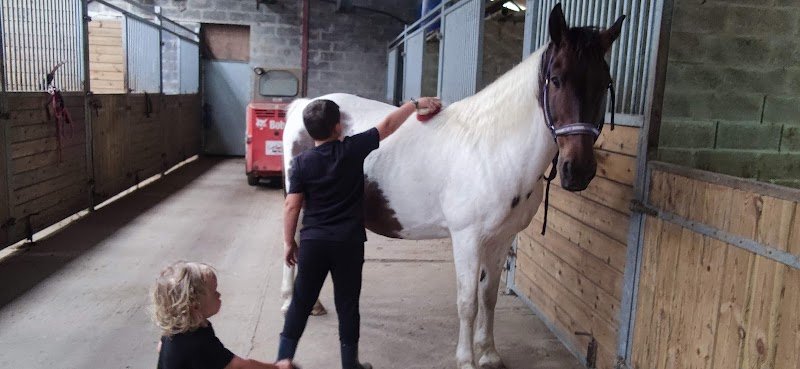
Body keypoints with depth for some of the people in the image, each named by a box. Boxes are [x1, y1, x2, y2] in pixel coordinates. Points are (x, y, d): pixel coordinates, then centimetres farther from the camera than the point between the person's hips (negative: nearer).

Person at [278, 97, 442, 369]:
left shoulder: (301, 163, -4)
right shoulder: (353, 149, -7)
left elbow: (292, 206, -5)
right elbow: (388, 125, 2)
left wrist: (289, 242, 6)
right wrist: (416, 103, 13)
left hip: (312, 241, 1)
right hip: (348, 242, -1)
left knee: (301, 302, 12)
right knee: (347, 304, 10)